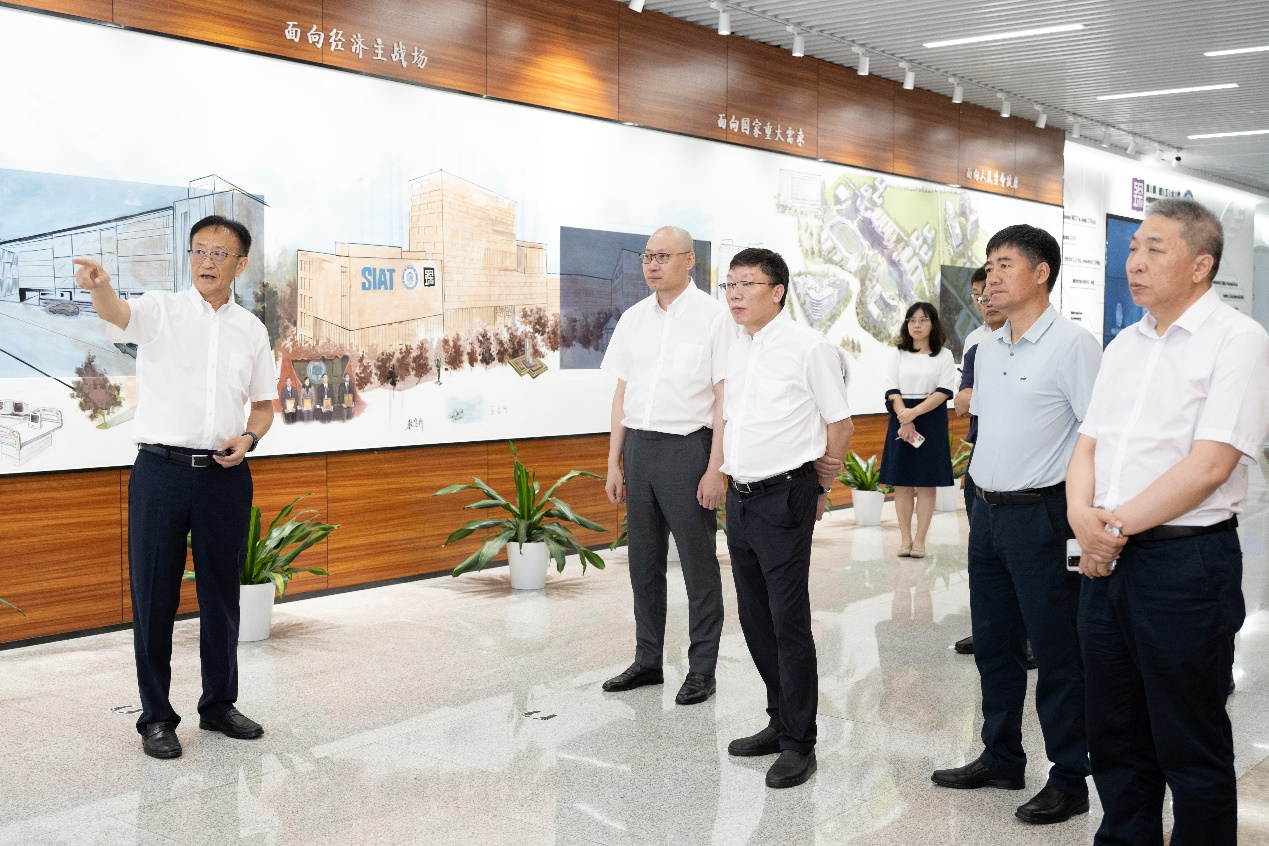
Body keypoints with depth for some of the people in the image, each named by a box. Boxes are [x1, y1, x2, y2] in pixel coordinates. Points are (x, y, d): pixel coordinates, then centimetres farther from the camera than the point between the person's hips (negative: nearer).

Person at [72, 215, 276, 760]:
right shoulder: (161, 310, 0)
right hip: (161, 469, -3)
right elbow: (118, 314, -24)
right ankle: (156, 717, 14)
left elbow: (264, 404, 18)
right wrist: (99, 286, -47)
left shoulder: (251, 329, 10)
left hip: (225, 475, 3)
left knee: (222, 594, 12)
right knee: (154, 595, 2)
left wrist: (248, 438, -4)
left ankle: (219, 705, 27)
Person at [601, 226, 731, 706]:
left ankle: (702, 670, 13)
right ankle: (648, 661, 24)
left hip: (687, 448, -5)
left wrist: (715, 468, -14)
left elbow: (723, 397, -9)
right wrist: (614, 464, 10)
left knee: (699, 564, 3)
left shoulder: (711, 316, -6)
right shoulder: (633, 319, 10)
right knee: (644, 562, 12)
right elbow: (622, 395, 13)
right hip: (639, 446, 6)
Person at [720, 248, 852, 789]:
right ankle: (781, 721, 29)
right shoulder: (738, 351, 12)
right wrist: (729, 471, 17)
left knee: (789, 623, -4)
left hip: (784, 500, -7)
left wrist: (820, 486, 3)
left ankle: (799, 744, 6)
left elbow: (840, 423, -4)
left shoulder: (808, 347, -9)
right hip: (740, 496, 7)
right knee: (755, 619, 14)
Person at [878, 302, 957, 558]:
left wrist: (915, 412, -18)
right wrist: (905, 419, -15)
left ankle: (920, 540, 3)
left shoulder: (944, 355, 4)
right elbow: (892, 392, 0)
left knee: (926, 483, -1)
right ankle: (905, 538, 7)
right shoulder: (899, 355, 9)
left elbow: (943, 392, -7)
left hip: (932, 422, -2)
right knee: (902, 483, 1)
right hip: (901, 421, 2)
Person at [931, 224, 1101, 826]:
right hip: (987, 511, 8)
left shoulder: (1072, 345, -13)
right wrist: (983, 493, 16)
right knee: (993, 644, 16)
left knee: (1055, 653, 2)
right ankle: (1001, 759, 31)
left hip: (1041, 514, -8)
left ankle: (1070, 781, 15)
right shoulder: (986, 349, 11)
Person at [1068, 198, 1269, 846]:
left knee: (1191, 749, 5)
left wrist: (1119, 523, -14)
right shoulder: (1124, 345, 14)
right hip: (1106, 559, 7)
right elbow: (1088, 443, 12)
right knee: (1115, 737, 17)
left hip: (1186, 562, -7)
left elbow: (1209, 466, -18)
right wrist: (1083, 515, -8)